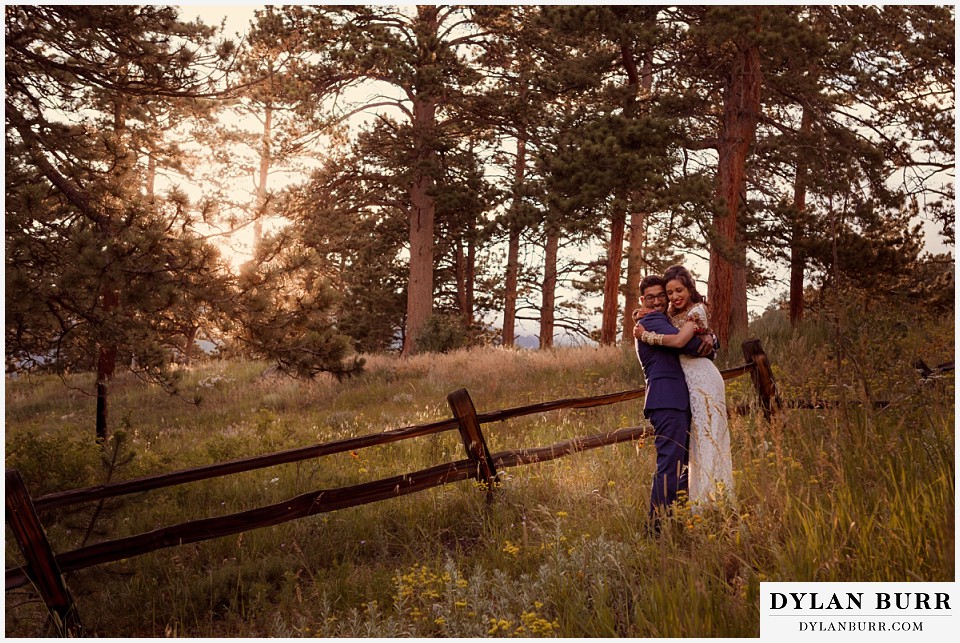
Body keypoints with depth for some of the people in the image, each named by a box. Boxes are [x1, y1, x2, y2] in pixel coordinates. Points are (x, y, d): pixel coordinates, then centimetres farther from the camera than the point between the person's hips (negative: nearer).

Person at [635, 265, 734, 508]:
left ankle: (711, 496, -2)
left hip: (701, 378, -9)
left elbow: (679, 340, -26)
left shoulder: (697, 310, -12)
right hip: (685, 378, 9)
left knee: (704, 436, -6)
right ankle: (695, 497, 14)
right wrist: (644, 317, 3)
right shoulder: (673, 313, 14)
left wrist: (645, 335, -18)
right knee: (690, 439, 9)